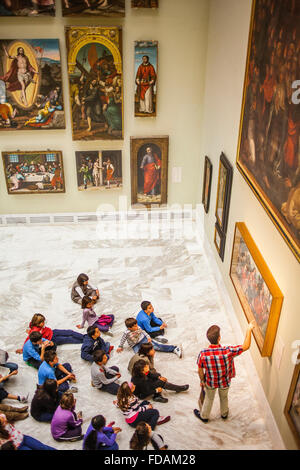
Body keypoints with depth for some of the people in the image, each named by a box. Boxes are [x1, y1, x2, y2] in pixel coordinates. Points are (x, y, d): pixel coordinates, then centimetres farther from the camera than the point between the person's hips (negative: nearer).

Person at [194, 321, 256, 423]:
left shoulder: (203, 353, -32)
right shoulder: (228, 351, -38)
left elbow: (200, 370, -15)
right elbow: (245, 346, -27)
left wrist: (202, 381, 5)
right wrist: (249, 330, -20)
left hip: (210, 382, 0)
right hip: (225, 382, 0)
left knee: (209, 398, 29)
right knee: (224, 397, 32)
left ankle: (204, 416, 54)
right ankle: (224, 414, 59)